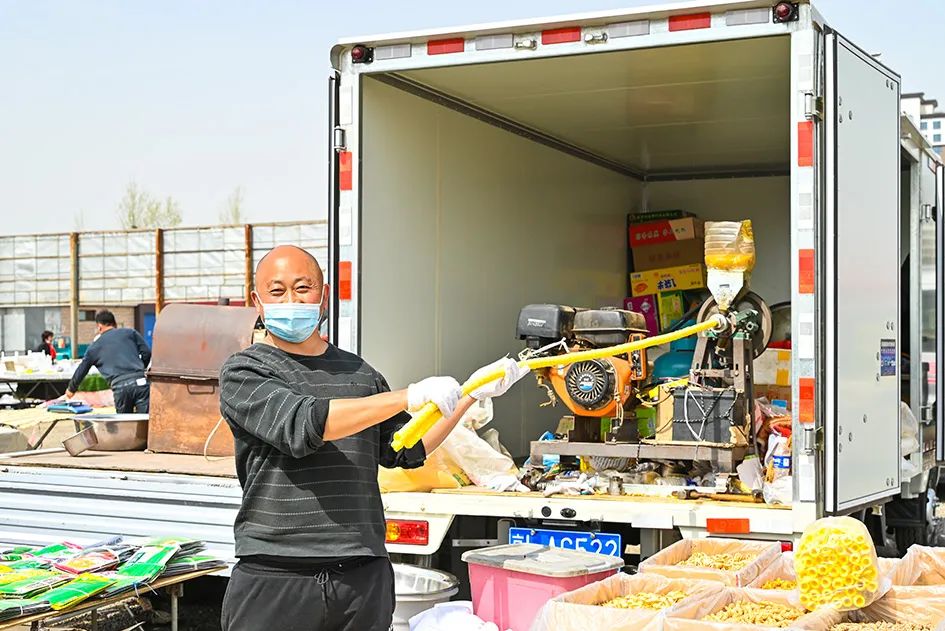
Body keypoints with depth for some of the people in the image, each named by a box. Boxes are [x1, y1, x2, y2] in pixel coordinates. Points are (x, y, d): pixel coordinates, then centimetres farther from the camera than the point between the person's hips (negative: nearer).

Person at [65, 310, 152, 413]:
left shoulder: (95, 346, 19)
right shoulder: (130, 332, 16)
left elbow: (81, 370, 28)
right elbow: (146, 352, 8)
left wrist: (71, 389, 44)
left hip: (119, 387, 1)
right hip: (140, 382, -1)